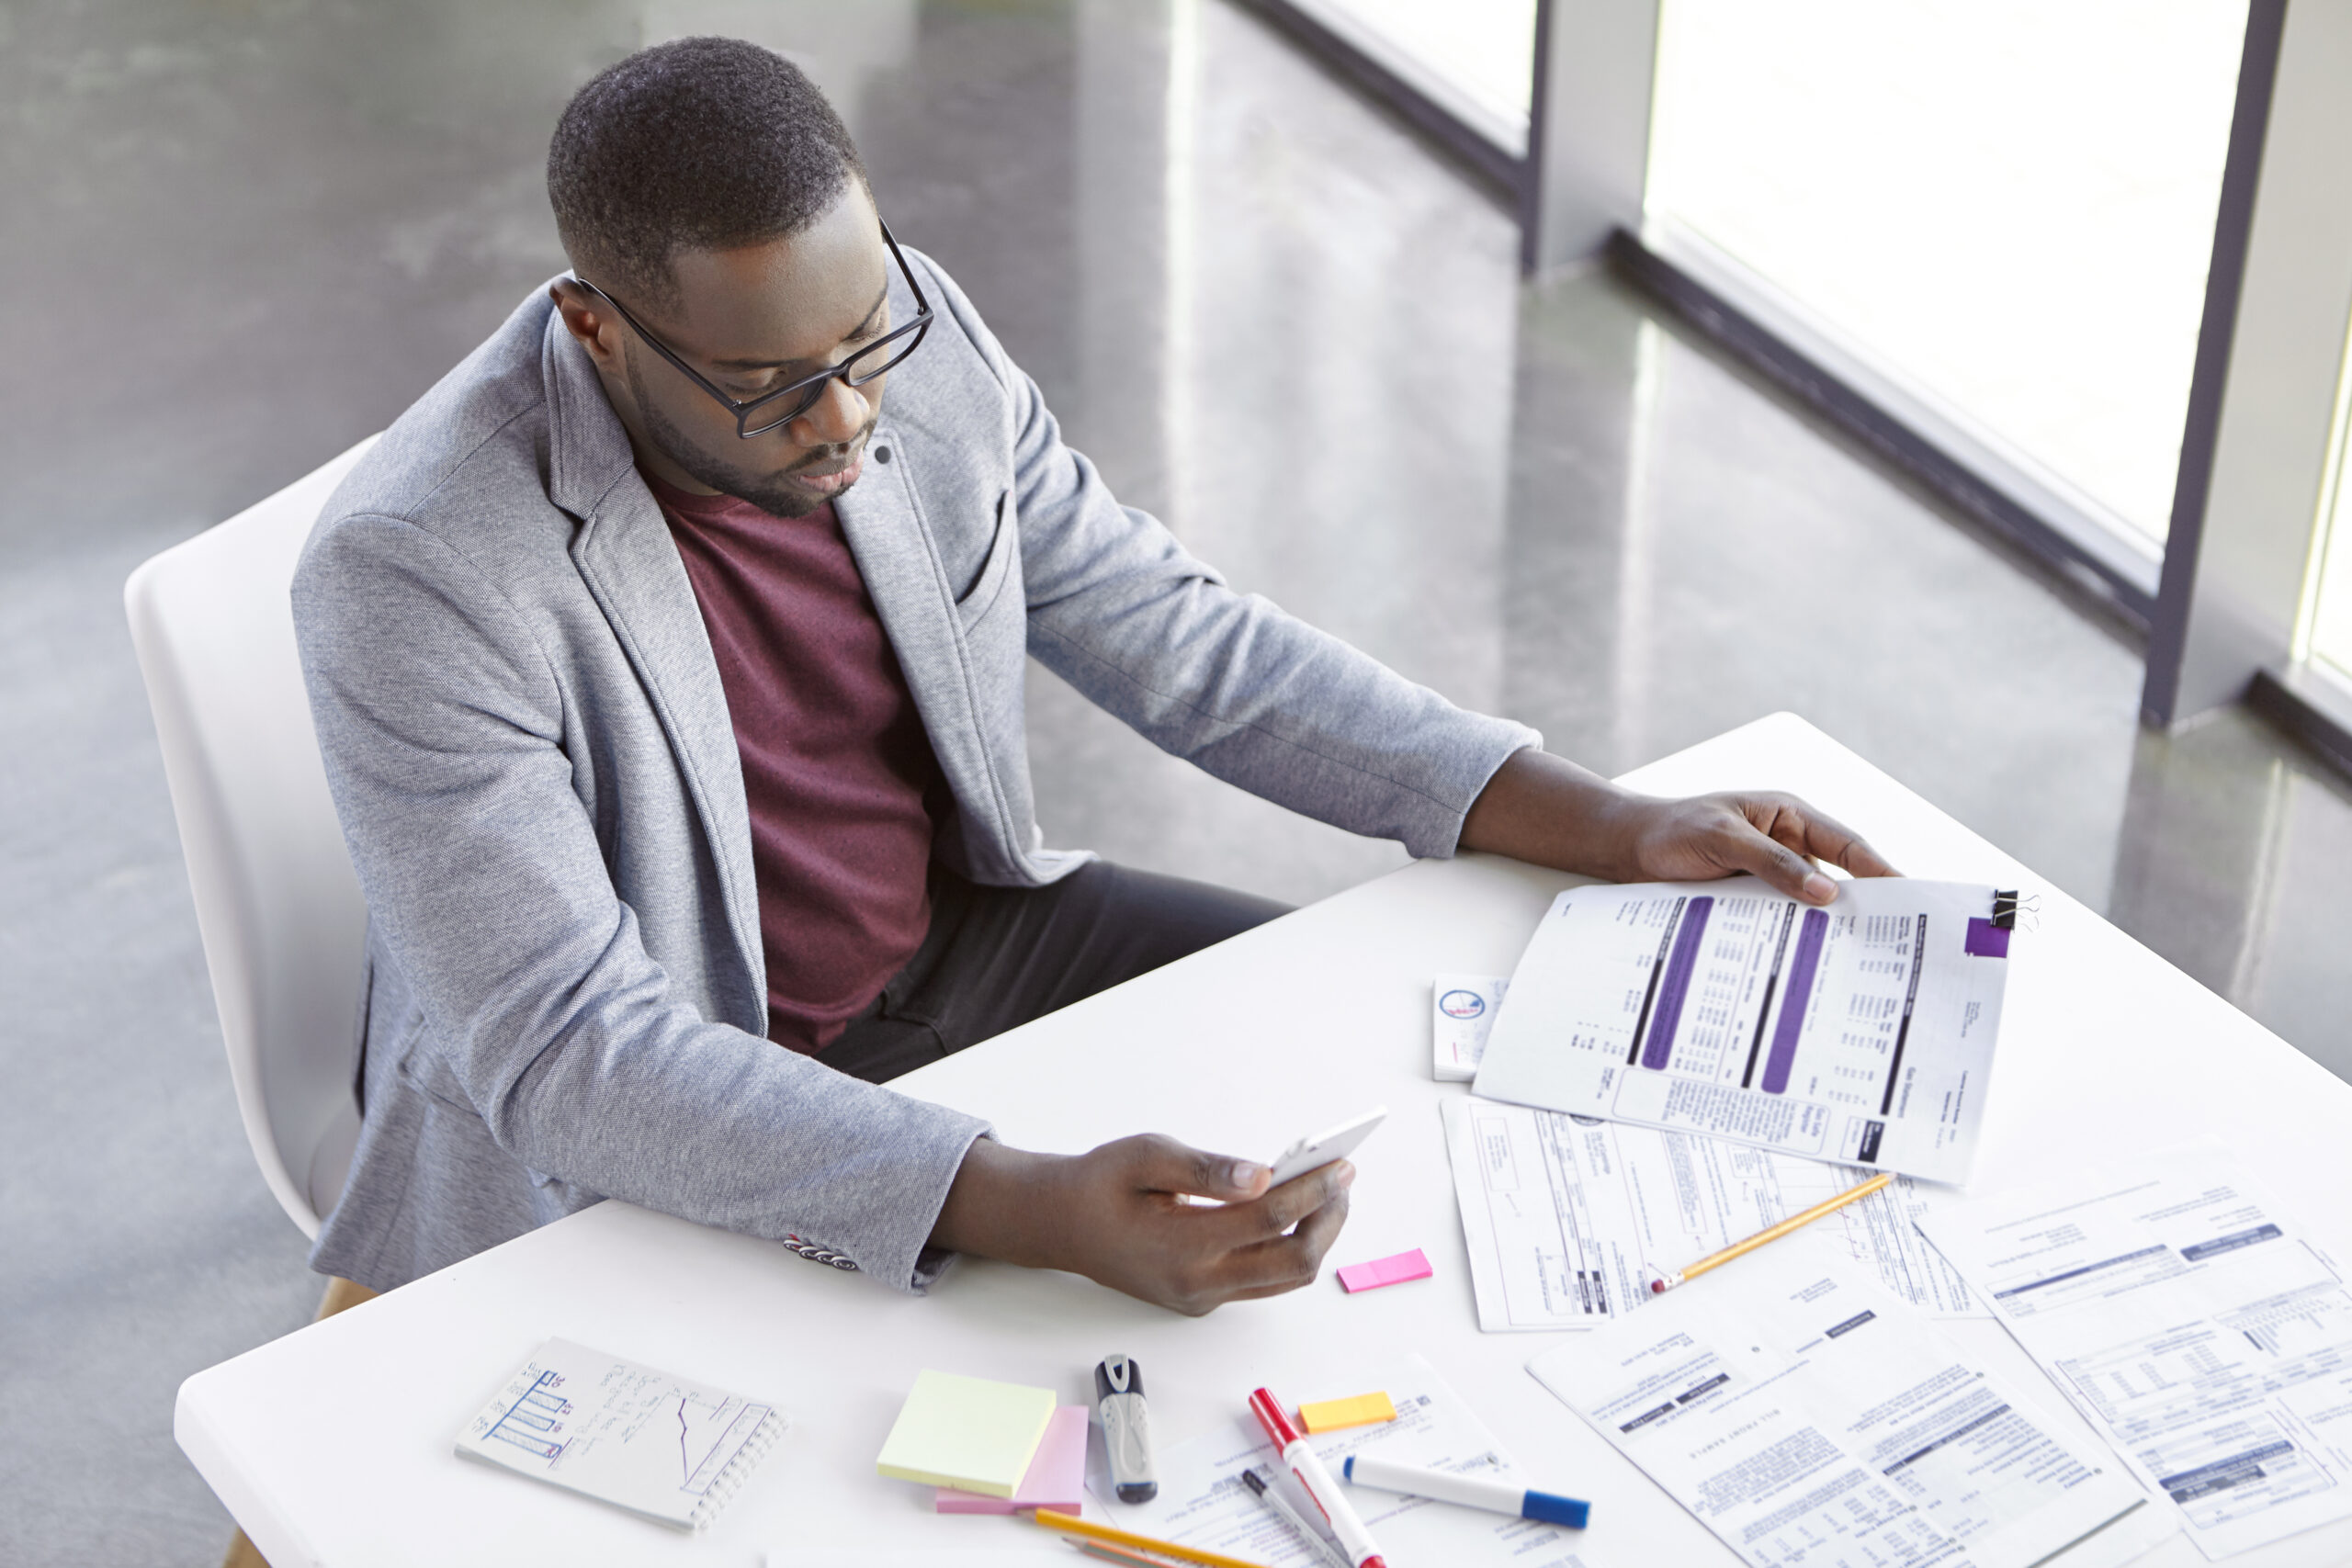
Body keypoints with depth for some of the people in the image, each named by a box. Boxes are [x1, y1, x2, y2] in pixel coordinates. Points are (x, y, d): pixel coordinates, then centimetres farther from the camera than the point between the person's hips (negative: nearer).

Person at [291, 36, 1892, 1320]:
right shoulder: (420, 577, -30)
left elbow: (1177, 633, 0)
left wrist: (1609, 827, -7)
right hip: (646, 1146, -6)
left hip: (953, 934, 6)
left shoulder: (916, 337, -11)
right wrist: (1036, 1212, -45)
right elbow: (564, 1047, -32)